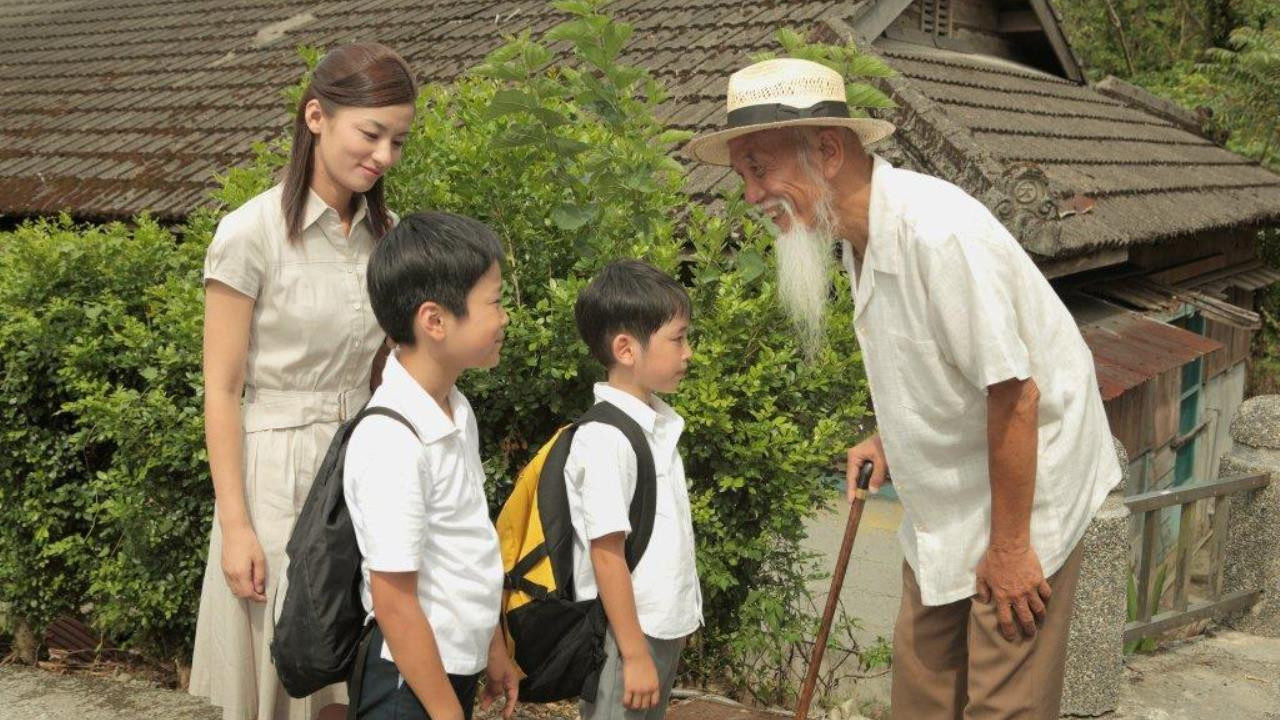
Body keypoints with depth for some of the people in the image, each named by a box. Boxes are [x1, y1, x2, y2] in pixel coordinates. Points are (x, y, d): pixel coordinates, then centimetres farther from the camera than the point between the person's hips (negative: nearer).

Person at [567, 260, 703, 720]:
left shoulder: (659, 421, 5)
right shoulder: (606, 439, -21)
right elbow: (607, 554, -21)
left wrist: (681, 614, 18)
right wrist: (635, 653, -19)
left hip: (665, 624, 9)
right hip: (626, 631, -8)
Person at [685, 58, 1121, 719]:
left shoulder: (937, 230, -29)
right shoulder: (855, 231, 1)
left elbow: (1012, 390, -26)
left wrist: (1008, 546, -20)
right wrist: (889, 439, 7)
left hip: (1024, 492, -8)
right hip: (943, 503, 9)